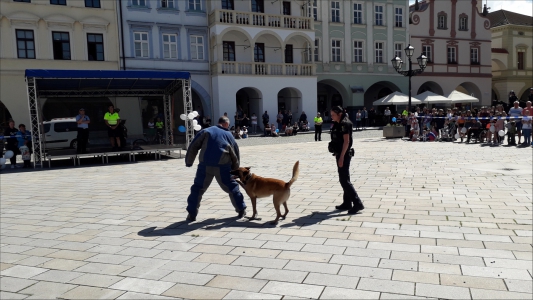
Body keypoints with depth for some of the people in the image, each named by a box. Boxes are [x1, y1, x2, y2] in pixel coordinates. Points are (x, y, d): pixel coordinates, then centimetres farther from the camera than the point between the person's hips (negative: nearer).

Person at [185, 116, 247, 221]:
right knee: (232, 188, 17)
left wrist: (189, 162, 12)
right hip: (223, 166, 1)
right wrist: (234, 170, 25)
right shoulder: (229, 135, 16)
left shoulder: (206, 131, 12)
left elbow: (193, 147, 5)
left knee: (198, 189, 11)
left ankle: (192, 214, 10)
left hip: (205, 165, -1)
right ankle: (241, 209, 21)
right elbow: (235, 154, 16)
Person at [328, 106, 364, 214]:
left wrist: (341, 157, -22)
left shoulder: (344, 124, -15)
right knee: (344, 179, 13)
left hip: (344, 154, -10)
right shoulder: (338, 124, 13)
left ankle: (358, 203, -8)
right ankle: (347, 203, 21)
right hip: (340, 154, 10)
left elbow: (346, 141, -20)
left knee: (344, 180, -9)